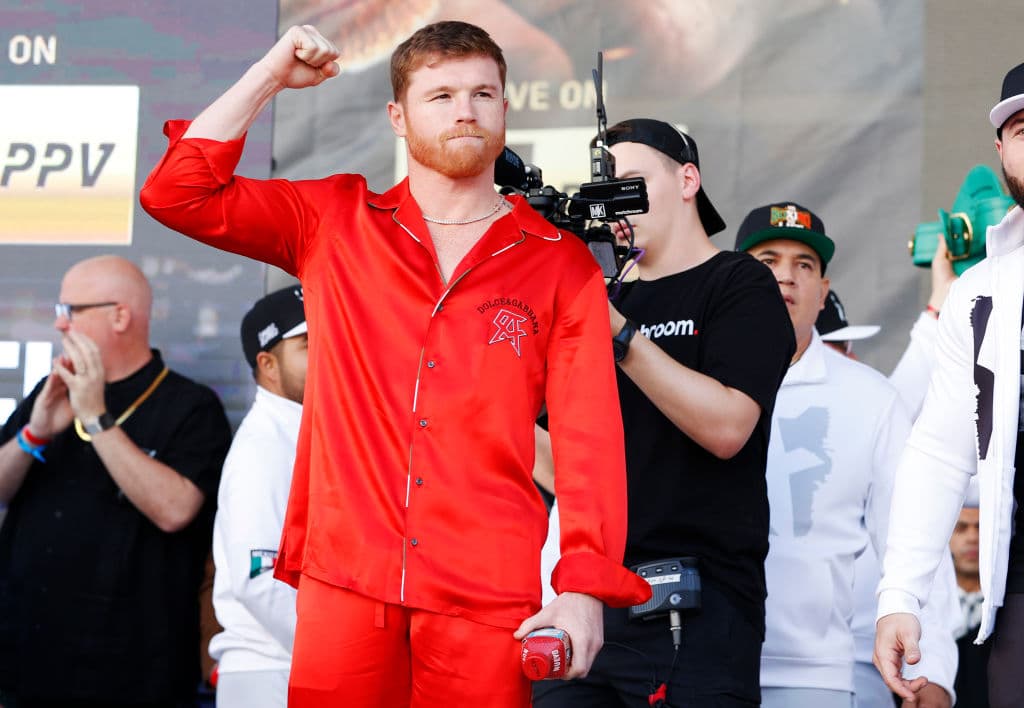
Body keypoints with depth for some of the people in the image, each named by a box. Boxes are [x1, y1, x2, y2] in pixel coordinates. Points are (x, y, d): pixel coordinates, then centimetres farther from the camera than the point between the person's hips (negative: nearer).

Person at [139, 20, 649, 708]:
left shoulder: (561, 264, 6)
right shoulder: (334, 222, 11)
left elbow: (590, 437, 0)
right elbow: (177, 194, 5)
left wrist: (585, 587, -11)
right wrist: (270, 76, 3)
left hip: (489, 597, -1)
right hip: (343, 580, 1)